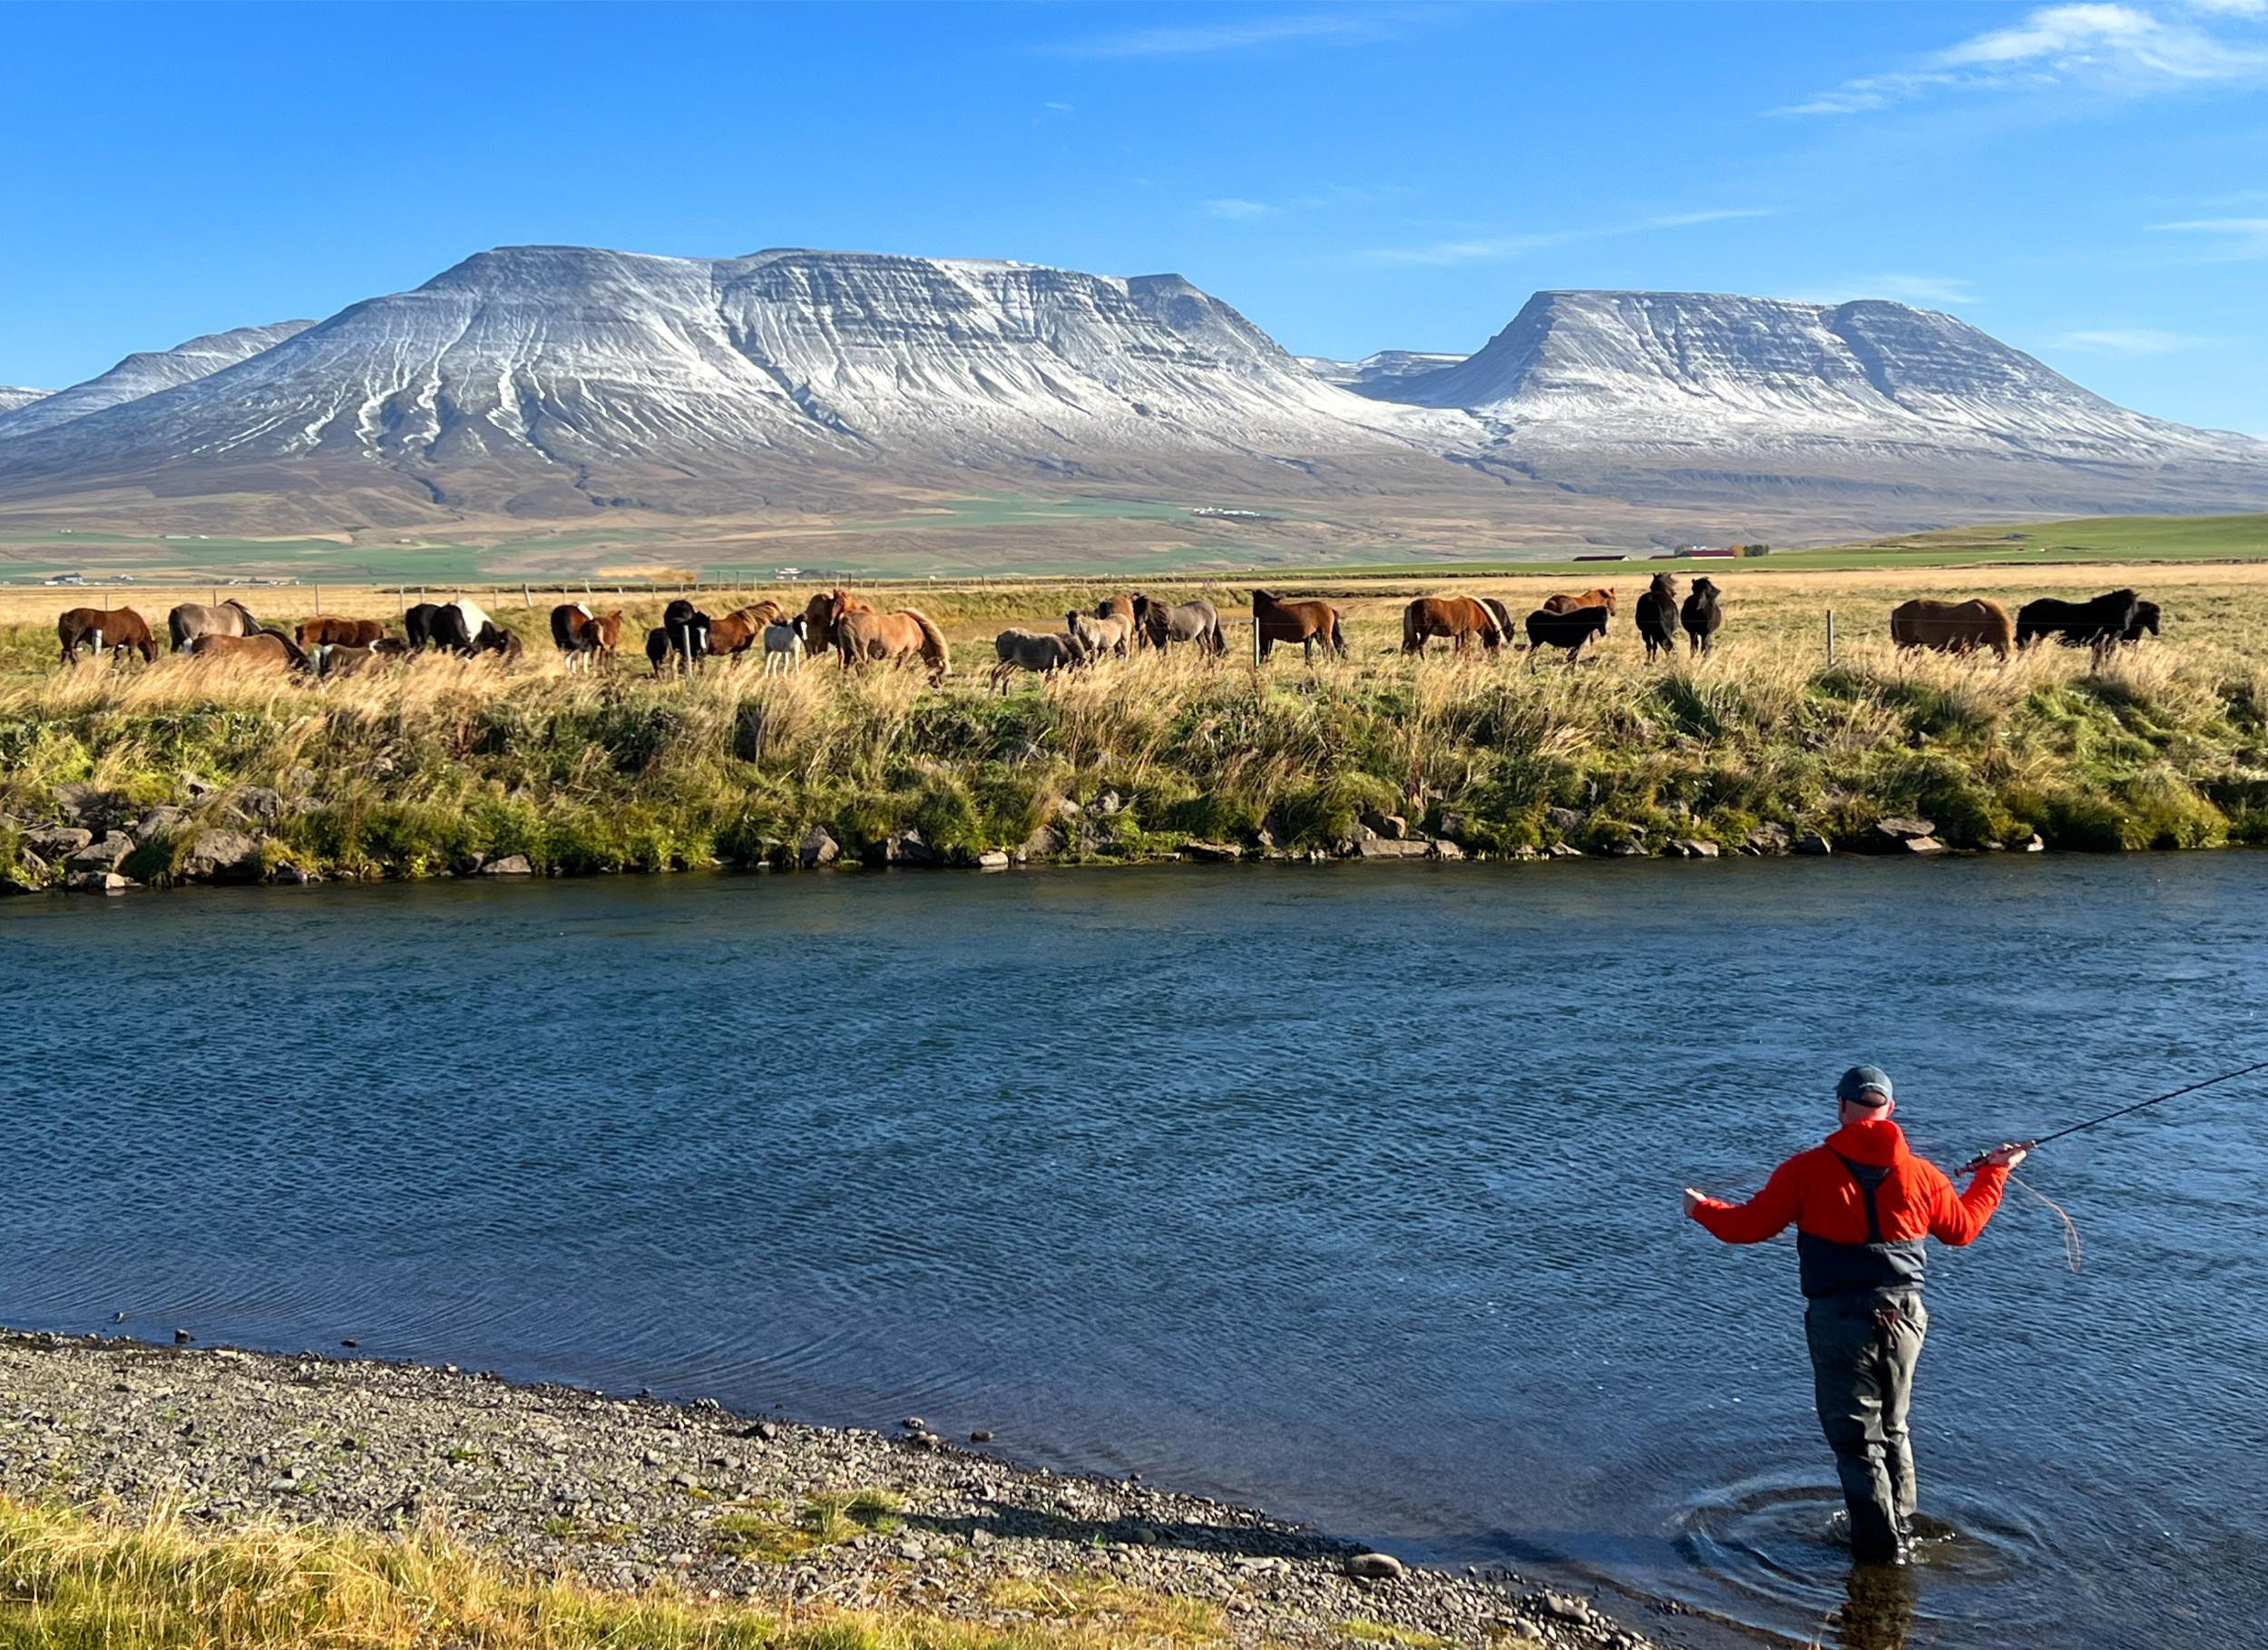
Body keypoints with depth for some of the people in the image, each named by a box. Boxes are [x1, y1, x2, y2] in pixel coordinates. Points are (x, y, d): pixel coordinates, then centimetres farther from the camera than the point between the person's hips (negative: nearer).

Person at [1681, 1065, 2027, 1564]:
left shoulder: (1808, 1169, -8)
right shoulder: (1921, 1174, 3)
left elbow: (1751, 1225, -5)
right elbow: (1963, 1226, 19)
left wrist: (1701, 1208, 15)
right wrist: (1995, 1171, 34)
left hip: (1840, 1322, -5)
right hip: (1904, 1320, 5)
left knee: (1856, 1438, 5)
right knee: (1893, 1432, 22)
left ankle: (1882, 1547, 9)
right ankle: (1901, 1534, 33)